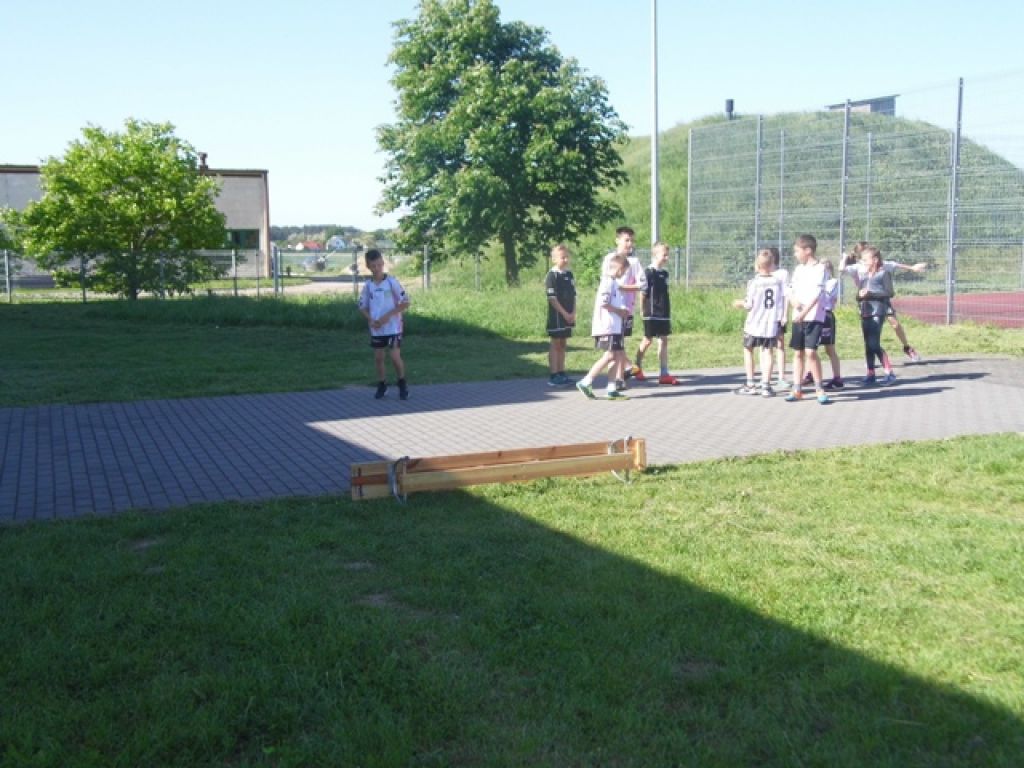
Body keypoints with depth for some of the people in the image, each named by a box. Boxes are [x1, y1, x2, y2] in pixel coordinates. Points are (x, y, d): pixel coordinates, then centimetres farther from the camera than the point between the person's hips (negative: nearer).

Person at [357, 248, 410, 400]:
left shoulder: (392, 282, -9)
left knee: (395, 357, -7)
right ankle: (382, 385, 25)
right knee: (378, 357, 8)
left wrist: (388, 315, -17)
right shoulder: (368, 285, 1)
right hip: (376, 329, 4)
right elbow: (363, 306, 11)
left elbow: (405, 303, -9)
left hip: (393, 327, -4)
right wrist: (370, 320, -8)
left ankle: (402, 384, 13)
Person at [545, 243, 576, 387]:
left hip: (568, 316, 7)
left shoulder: (569, 274, 12)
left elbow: (573, 295, 15)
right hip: (557, 315, -7)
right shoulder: (552, 275, -10)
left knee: (562, 344, 12)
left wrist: (573, 313, 2)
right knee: (555, 344, -2)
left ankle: (561, 374, 18)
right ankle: (554, 376, 1)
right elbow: (552, 298, -15)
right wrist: (564, 313, -16)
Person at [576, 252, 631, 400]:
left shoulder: (614, 282, 19)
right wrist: (620, 311, -13)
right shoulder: (608, 282, -12)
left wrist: (623, 311, 9)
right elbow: (603, 303, -23)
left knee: (620, 356, 7)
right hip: (606, 327, -10)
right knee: (610, 356, -10)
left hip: (615, 327, 10)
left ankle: (612, 389, 9)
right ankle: (585, 382, -5)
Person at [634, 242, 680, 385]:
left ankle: (664, 374, 3)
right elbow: (643, 293, -12)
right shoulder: (649, 273, -12)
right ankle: (637, 367, 22)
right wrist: (644, 310, -12)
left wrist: (669, 312, 17)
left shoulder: (665, 273, 11)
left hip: (664, 314, 7)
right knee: (647, 340, 4)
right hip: (652, 314, -7)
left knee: (663, 341, 3)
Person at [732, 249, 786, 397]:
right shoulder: (778, 281, 0)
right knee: (767, 352, 7)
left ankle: (750, 385, 13)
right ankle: (766, 385, -1)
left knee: (748, 350, 14)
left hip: (754, 324, -2)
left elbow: (749, 305, -10)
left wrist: (741, 303, 8)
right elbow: (783, 302, 5)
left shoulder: (754, 282, -11)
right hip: (772, 324, 3)